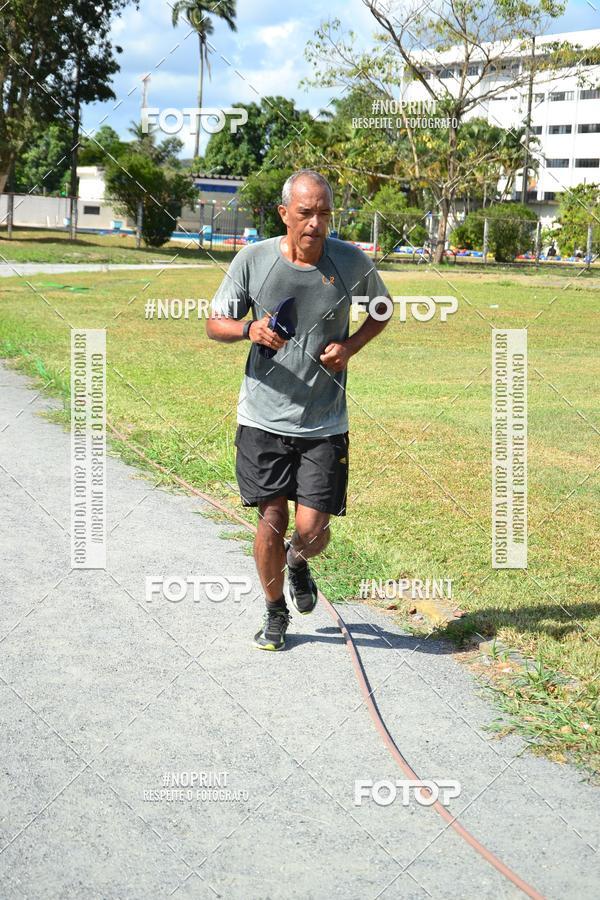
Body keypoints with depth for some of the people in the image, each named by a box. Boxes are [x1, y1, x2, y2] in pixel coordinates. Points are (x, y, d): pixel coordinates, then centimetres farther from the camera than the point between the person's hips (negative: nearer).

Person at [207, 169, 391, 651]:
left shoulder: (353, 263, -5)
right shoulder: (252, 260, -6)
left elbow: (382, 309, 15)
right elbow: (215, 323, 4)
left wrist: (351, 346, -5)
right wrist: (248, 330, -19)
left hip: (325, 424, 0)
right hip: (263, 418, 0)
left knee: (312, 528, -4)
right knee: (271, 521, 3)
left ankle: (298, 563, 35)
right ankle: (275, 611, 28)